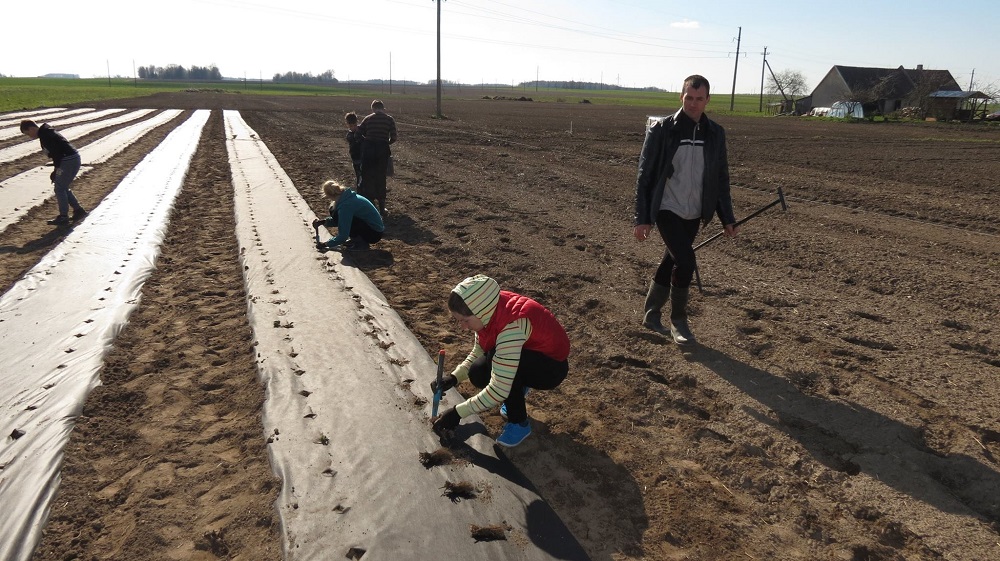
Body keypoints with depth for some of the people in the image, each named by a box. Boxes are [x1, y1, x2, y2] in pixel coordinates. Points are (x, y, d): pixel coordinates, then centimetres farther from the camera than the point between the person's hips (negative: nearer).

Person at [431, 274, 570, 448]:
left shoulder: (512, 325, -36)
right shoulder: (489, 309, -13)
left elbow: (499, 390, -36)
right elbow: (477, 352, 2)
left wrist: (457, 412, -29)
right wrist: (454, 377, -13)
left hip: (552, 367, -8)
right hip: (530, 354, 8)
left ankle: (519, 423, -10)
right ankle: (518, 390, 14)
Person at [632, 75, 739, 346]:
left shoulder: (715, 133, 4)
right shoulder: (661, 129, -8)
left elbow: (721, 178, 11)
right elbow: (644, 174, -7)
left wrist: (727, 218, 8)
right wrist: (642, 217, -11)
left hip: (693, 214, 5)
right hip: (666, 210, -4)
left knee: (671, 262, 12)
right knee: (685, 261, -15)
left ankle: (651, 314, 30)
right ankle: (678, 321, 4)